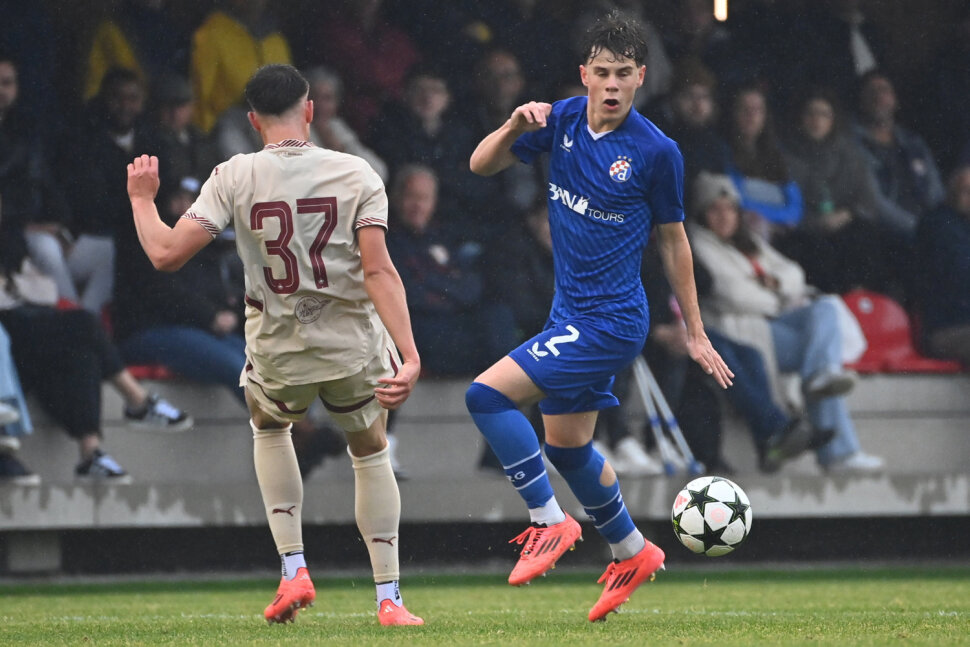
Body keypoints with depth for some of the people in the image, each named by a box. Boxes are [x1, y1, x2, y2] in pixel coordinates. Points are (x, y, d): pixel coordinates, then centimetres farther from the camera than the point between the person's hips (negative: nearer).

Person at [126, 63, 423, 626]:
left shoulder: (234, 177, -8)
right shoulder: (355, 173, -7)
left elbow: (167, 253, -13)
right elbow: (378, 271, -16)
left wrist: (142, 199, 6)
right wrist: (409, 358, -20)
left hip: (278, 355, 0)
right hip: (355, 348, 0)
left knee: (268, 426, 33)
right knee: (371, 452, 24)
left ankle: (294, 568, 19)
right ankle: (389, 597, 17)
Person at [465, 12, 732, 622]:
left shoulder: (657, 152, -13)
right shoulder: (563, 120, 0)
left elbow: (673, 240, -2)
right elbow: (481, 166, 3)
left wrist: (696, 334, 4)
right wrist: (514, 128, -20)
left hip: (610, 321, -7)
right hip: (572, 313, 7)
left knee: (487, 394, -18)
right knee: (567, 445, 19)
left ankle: (549, 522, -8)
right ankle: (631, 553, 38)